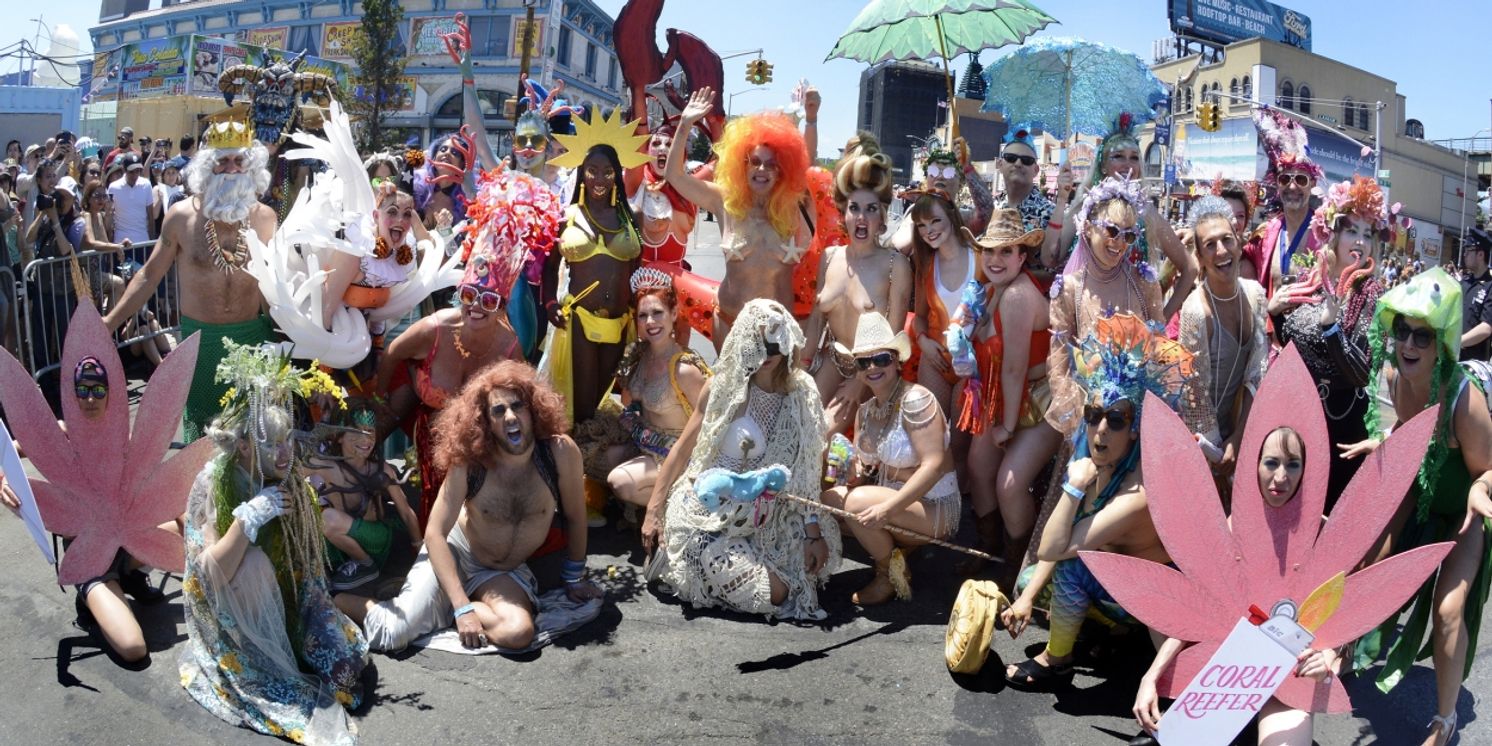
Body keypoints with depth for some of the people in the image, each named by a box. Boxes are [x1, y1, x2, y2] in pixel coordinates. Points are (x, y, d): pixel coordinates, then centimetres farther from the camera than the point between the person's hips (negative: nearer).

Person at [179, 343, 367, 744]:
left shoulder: (291, 477, -7)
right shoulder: (213, 485, -19)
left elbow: (308, 555, 6)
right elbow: (212, 576, -24)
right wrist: (249, 516, -33)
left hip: (290, 604, 5)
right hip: (239, 620, -5)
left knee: (347, 658, -12)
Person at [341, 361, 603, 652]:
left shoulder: (561, 452, -21)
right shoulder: (468, 463, -21)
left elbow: (575, 517, -7)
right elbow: (435, 533, -18)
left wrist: (574, 579, 5)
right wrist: (462, 607, -26)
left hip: (507, 572, 2)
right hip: (453, 553, -2)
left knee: (518, 633, -29)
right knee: (394, 633, -22)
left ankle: (439, 609, -3)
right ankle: (330, 599, 9)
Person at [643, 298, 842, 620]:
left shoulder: (801, 393, -2)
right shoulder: (723, 387, -10)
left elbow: (804, 469, 0)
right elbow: (683, 448, -4)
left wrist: (813, 531, -5)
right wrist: (654, 512, -5)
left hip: (766, 518, 5)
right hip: (711, 517, -5)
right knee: (774, 594, -15)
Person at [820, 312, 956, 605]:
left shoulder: (915, 399, -19)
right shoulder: (865, 410, 5)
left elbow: (934, 465, -27)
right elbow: (862, 470, 10)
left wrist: (888, 507, -33)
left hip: (934, 508, -8)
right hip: (891, 497, 8)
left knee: (858, 501, -27)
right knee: (827, 498, -7)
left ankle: (890, 575, -2)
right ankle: (887, 551, 7)